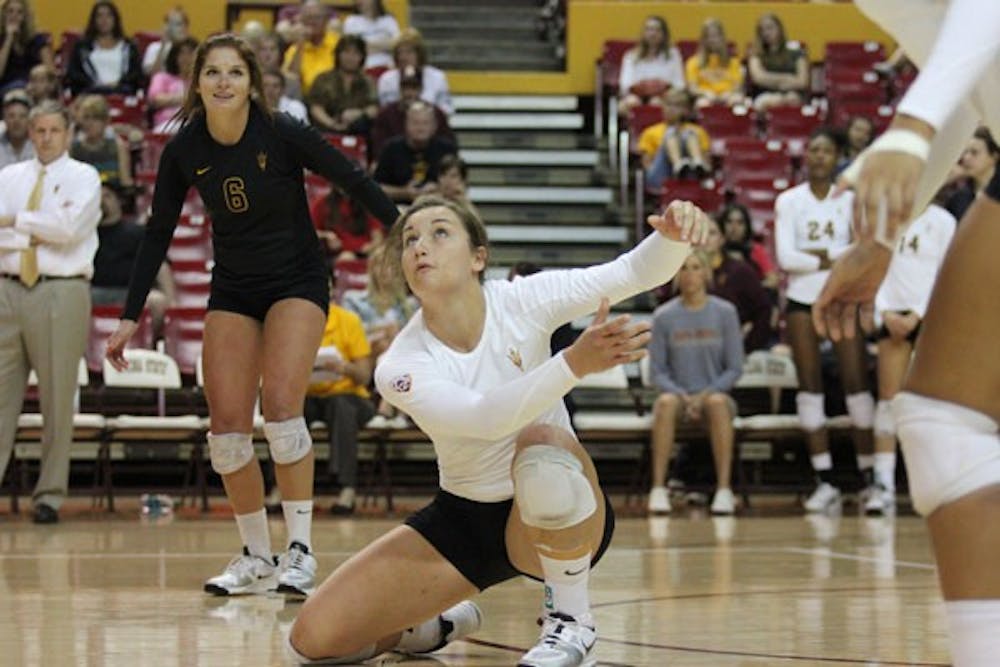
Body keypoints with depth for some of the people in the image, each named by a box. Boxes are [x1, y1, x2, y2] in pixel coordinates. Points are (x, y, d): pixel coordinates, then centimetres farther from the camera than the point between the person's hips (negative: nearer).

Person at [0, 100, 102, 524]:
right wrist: (39, 234, -8)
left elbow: (70, 228, -12)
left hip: (61, 292, -3)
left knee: (58, 398, -2)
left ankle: (50, 496, 3)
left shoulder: (83, 178, 5)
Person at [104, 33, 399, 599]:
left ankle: (300, 550, -15)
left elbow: (355, 181, -9)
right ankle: (257, 558, 8)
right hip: (232, 290, 4)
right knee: (226, 425, -5)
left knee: (280, 404, -22)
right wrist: (131, 318, 0)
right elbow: (159, 233, 1)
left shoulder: (284, 134, -18)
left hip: (297, 281, -4)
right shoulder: (184, 151, -8)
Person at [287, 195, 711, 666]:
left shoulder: (521, 301, -13)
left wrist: (673, 236, -43)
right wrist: (574, 363, -49)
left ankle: (571, 625, -17)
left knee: (542, 447, -40)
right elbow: (485, 417, -35)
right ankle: (441, 625, 20)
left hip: (563, 519, -2)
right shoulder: (400, 367, -17)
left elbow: (638, 271, -19)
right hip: (464, 521, 2)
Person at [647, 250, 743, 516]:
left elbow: (734, 368, 3)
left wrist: (706, 394, -12)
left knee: (717, 402, -36)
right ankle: (658, 489, -37)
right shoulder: (664, 316, 4)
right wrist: (682, 395, -14)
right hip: (679, 394, 0)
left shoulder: (725, 312, 3)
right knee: (666, 402, -35)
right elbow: (657, 371, 4)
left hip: (715, 393, 0)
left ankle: (724, 489, -39)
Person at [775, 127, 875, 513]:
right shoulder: (789, 201, 2)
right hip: (802, 299, 1)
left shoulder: (852, 199, 3)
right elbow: (785, 258, -8)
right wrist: (837, 258, -9)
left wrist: (818, 255, -14)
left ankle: (870, 476, 0)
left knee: (856, 382, -6)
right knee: (809, 385, -2)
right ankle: (825, 482, 0)